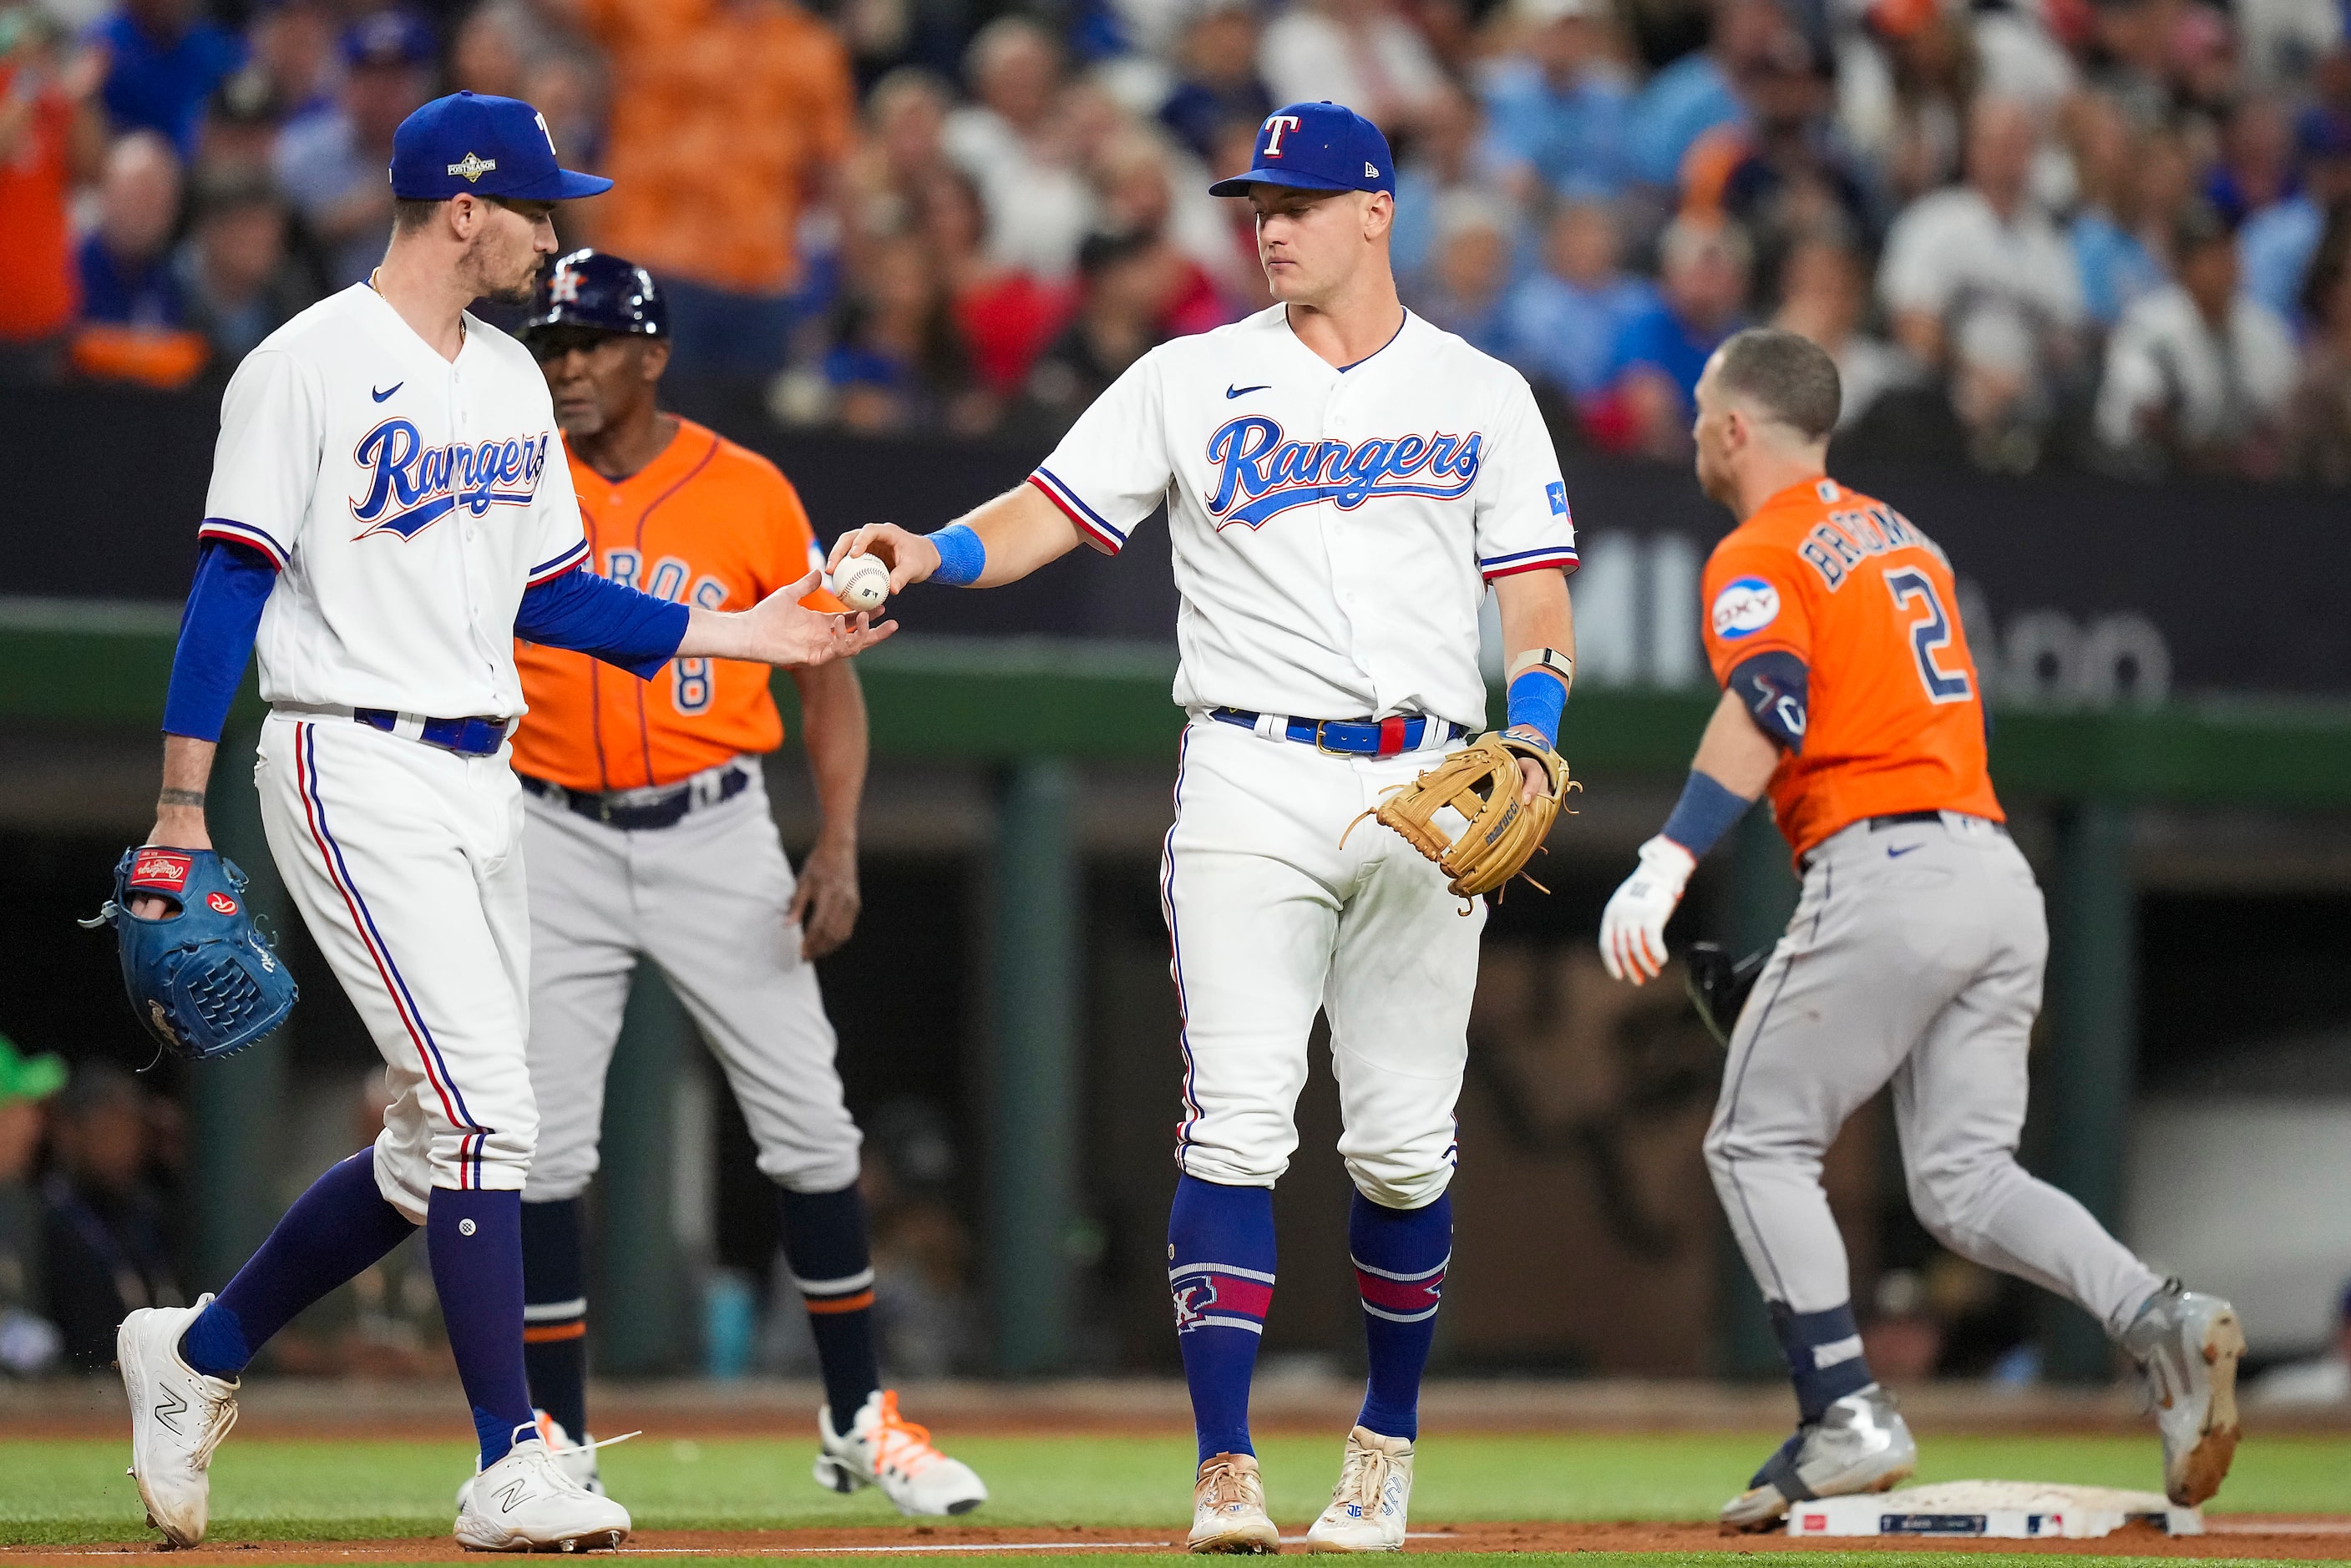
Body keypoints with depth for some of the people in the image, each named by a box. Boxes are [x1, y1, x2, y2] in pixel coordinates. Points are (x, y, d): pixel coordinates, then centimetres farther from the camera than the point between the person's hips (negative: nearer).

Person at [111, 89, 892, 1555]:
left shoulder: (510, 379, 15)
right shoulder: (308, 367, -10)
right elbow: (231, 586, -12)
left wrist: (737, 633, 11)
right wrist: (179, 817, -16)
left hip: (483, 780, 8)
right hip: (356, 774, -8)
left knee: (442, 1146, 9)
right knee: (482, 1112, -14)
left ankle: (198, 1352, 25)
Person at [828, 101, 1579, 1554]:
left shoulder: (1481, 395, 9)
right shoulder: (1191, 381, 8)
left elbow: (1538, 598, 7)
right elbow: (1049, 513, 0)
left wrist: (1528, 741, -11)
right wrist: (932, 552, -20)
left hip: (1426, 791, 1)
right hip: (1250, 781, -1)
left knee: (1403, 1140, 3)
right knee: (1235, 1122, -11)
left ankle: (1389, 1437, 23)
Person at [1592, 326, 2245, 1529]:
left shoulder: (1758, 561, -2)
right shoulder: (1903, 540, 24)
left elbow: (1769, 707, -21)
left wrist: (1665, 866, -33)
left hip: (1886, 873, -8)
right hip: (2003, 875, 8)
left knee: (1758, 1144, 4)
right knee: (1963, 1180, 6)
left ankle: (1847, 1416, -6)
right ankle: (2158, 1320, -17)